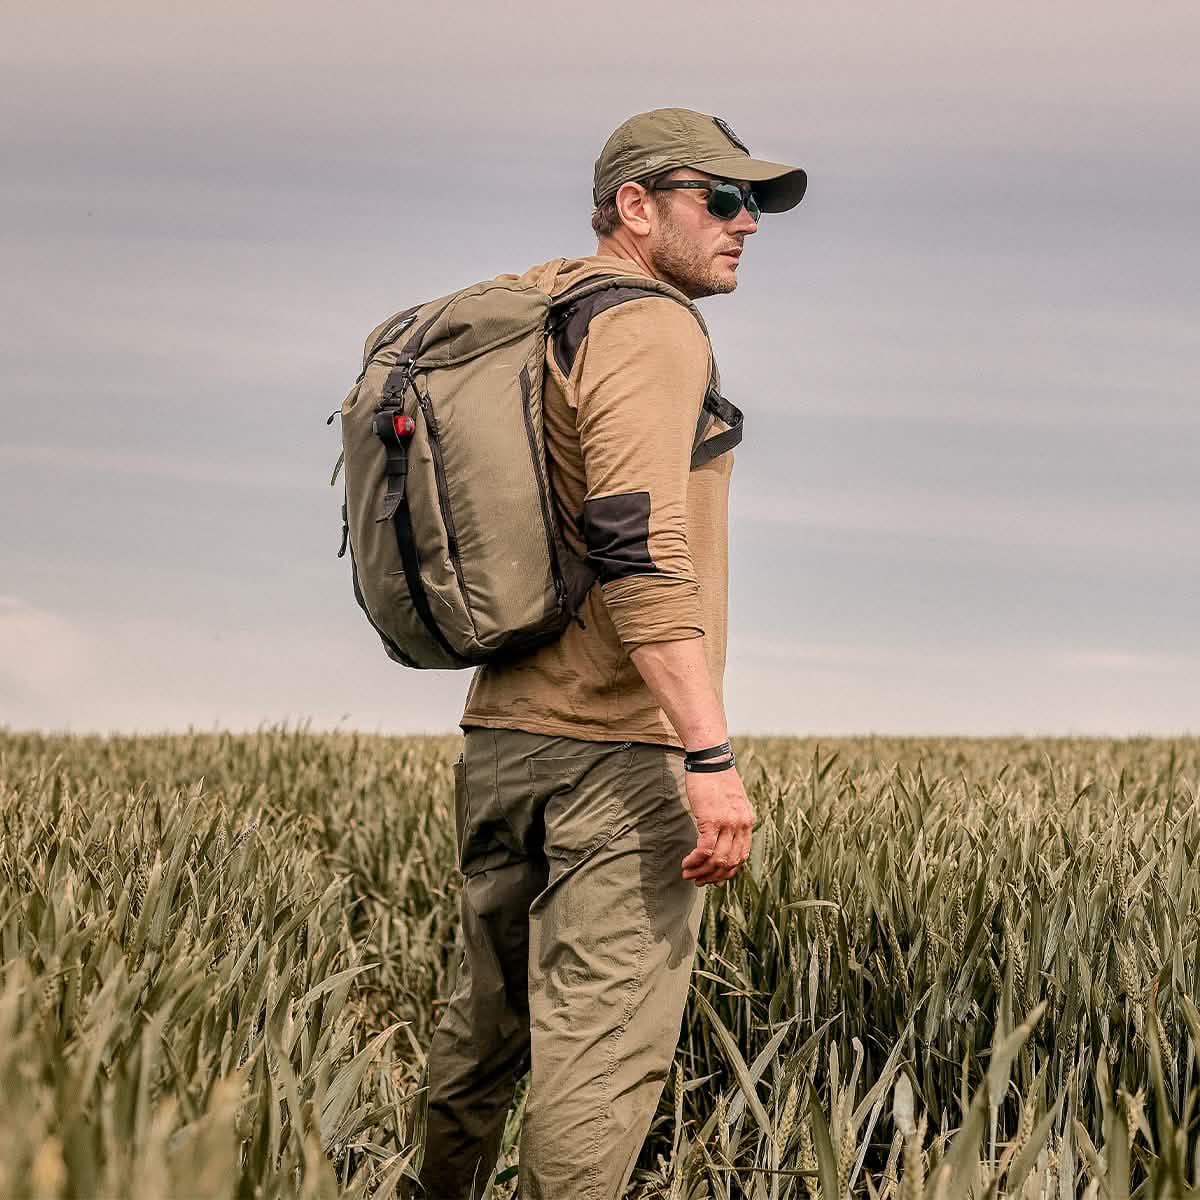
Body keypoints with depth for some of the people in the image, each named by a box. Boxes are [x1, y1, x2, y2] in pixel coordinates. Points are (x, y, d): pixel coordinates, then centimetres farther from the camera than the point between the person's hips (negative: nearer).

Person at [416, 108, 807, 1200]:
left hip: (499, 737, 9)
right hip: (617, 746, -9)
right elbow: (637, 547, -23)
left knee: (490, 1020, 21)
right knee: (603, 1042, -8)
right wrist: (711, 758, -27)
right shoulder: (647, 329, -10)